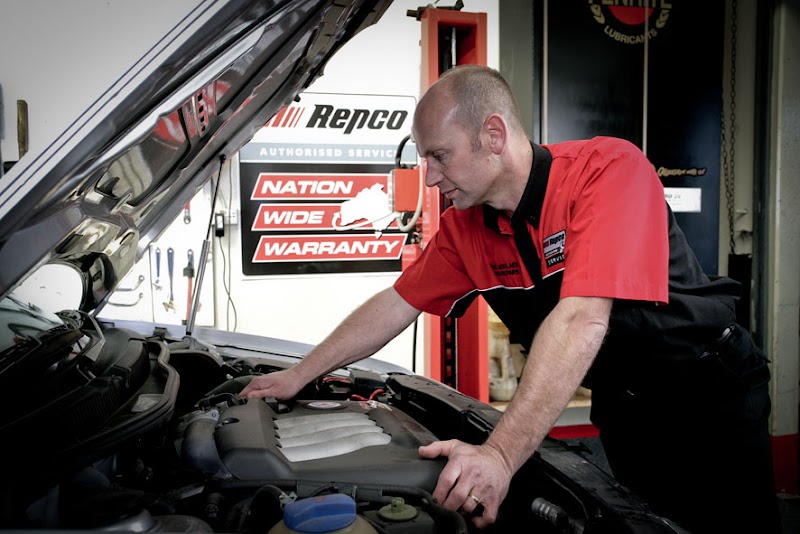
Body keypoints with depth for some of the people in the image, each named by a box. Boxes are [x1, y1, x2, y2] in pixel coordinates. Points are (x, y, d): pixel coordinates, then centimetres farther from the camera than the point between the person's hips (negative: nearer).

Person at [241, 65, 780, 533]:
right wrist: (299, 375, 7)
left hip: (707, 396, -4)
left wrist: (502, 453, -43)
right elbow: (395, 305, 4)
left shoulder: (610, 168, -27)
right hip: (622, 408, 5)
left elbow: (580, 320, -38)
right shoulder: (464, 228, -7)